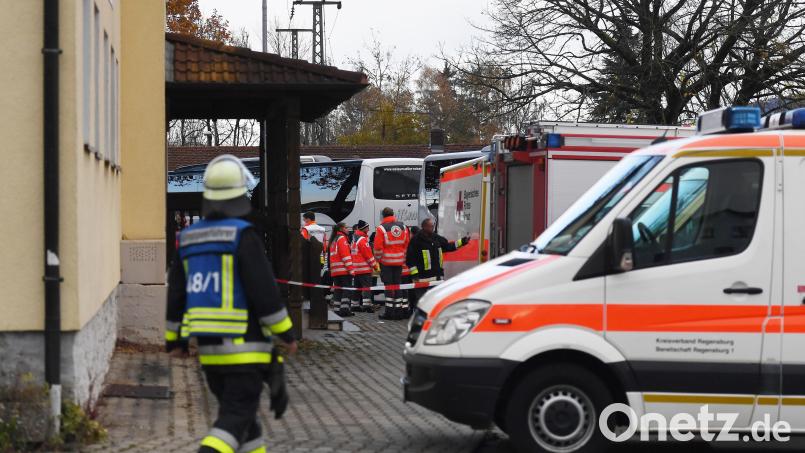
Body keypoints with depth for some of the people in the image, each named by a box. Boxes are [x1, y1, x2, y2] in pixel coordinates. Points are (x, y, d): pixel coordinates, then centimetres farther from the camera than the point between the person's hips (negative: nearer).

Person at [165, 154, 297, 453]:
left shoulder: (190, 238, 7)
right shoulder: (243, 236, -13)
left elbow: (175, 293, 12)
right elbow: (264, 291, -16)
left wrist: (172, 339, 21)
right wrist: (286, 333, -6)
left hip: (210, 349, 7)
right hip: (244, 347, -7)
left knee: (238, 410, 19)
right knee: (235, 418, -7)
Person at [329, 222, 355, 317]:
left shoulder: (333, 240, 20)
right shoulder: (342, 238, -7)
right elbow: (346, 255, -15)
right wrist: (351, 269, -17)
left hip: (335, 270, 8)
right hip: (344, 270, -8)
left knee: (337, 290, 7)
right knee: (346, 289, -8)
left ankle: (337, 309, 4)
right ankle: (345, 308, -15)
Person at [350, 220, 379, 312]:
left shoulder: (355, 239, 16)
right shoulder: (363, 240, -13)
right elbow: (368, 254, -14)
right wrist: (375, 265, -6)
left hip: (356, 269, 9)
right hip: (364, 268, -9)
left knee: (357, 287, 14)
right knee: (367, 286, -12)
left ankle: (355, 305, 18)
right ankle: (367, 305, -21)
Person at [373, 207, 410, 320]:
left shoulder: (381, 228, -10)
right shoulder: (403, 226, 5)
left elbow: (378, 247, -12)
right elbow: (407, 244, 8)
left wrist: (378, 258, 1)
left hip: (386, 261, -4)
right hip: (399, 261, 4)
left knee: (388, 285, 0)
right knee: (398, 285, 10)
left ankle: (389, 310, -1)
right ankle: (398, 310, 10)